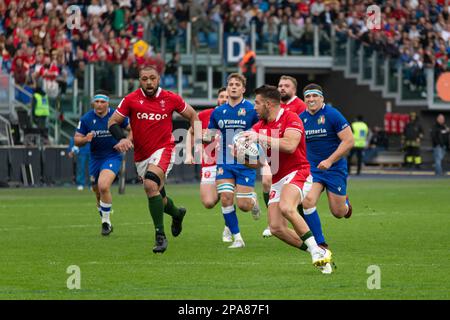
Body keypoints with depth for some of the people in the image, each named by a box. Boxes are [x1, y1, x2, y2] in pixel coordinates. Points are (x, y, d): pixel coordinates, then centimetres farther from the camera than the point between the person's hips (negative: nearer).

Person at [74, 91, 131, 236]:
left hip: (113, 157, -4)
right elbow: (77, 140, -2)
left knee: (103, 186, -25)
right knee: (98, 192, 12)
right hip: (95, 158, 4)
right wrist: (85, 139, -24)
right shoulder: (86, 119, -5)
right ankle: (106, 222, 36)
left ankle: (106, 222, -9)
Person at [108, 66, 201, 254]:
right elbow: (113, 122, 0)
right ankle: (177, 214, 50)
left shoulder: (171, 99, -4)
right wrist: (121, 138, -18)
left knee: (151, 185, -29)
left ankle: (160, 236, -22)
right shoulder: (131, 100, -4)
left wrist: (197, 135, -1)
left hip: (164, 149, -4)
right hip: (141, 155, 4)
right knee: (158, 197, 14)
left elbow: (192, 115, 11)